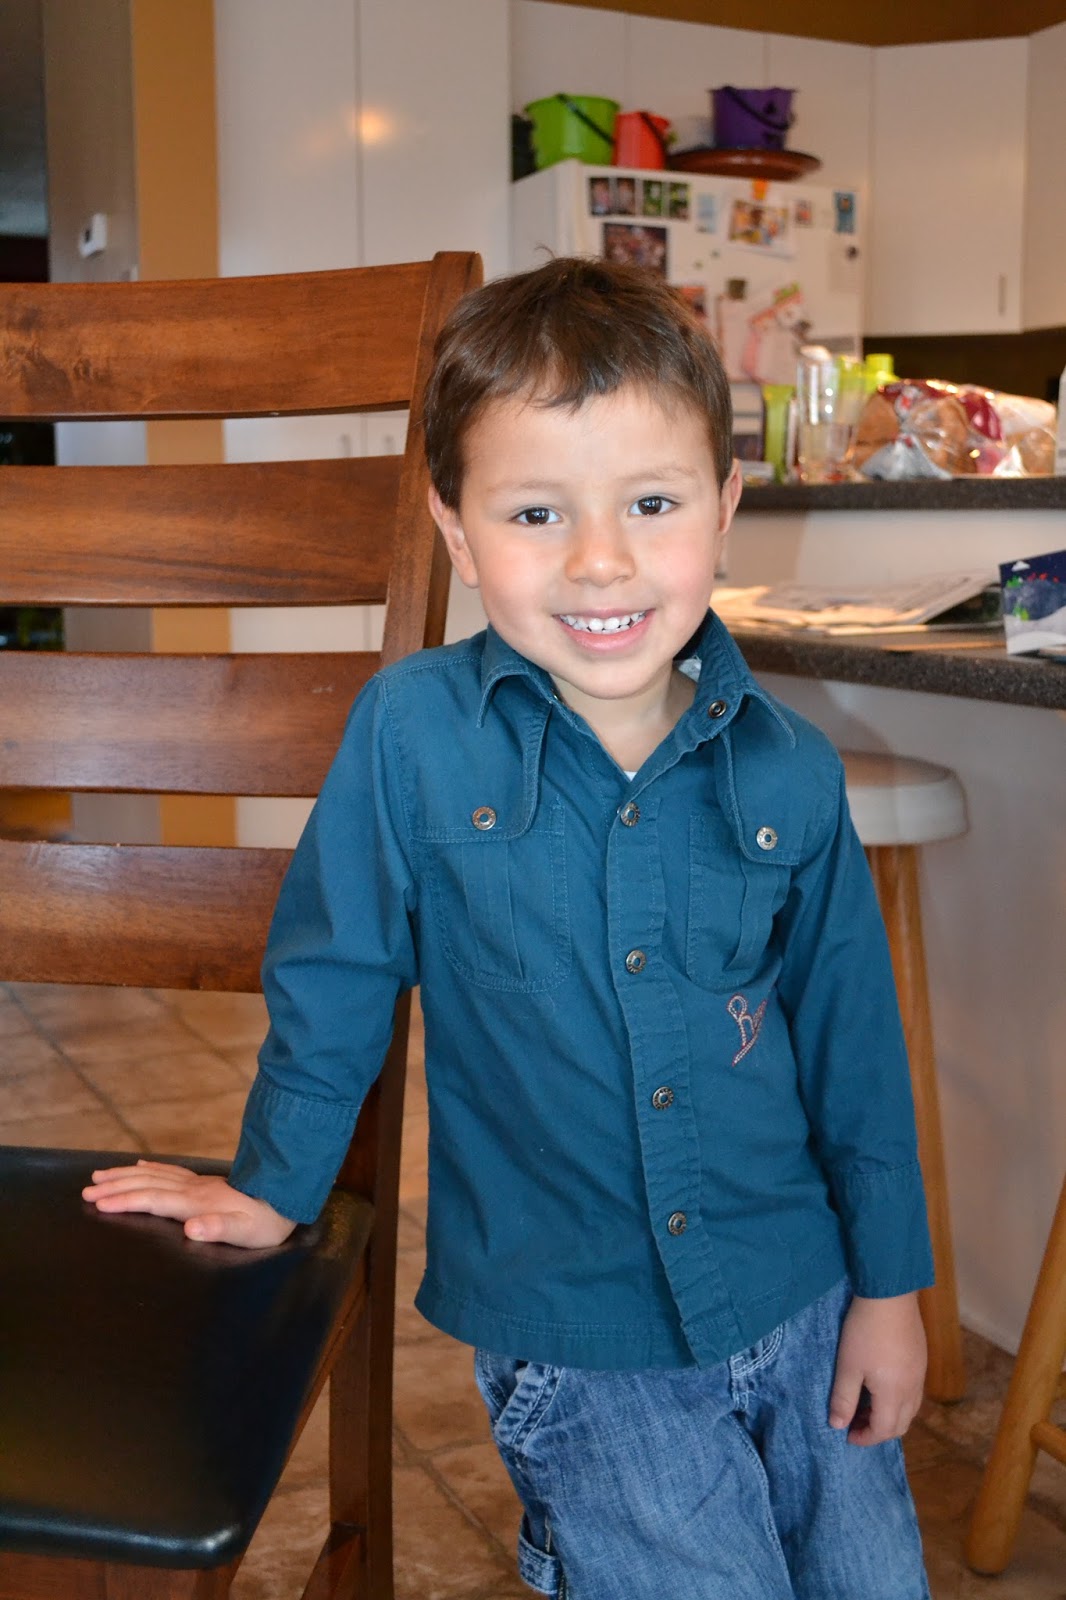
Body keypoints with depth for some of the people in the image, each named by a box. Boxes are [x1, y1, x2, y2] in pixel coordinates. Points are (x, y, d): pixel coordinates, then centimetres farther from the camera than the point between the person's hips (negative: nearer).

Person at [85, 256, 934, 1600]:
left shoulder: (788, 771, -8)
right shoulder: (410, 733, -15)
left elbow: (849, 1027, 3)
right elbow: (332, 974, -3)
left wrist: (890, 1283, 7)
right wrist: (272, 1189, 8)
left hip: (800, 1306, 4)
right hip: (577, 1344, -3)